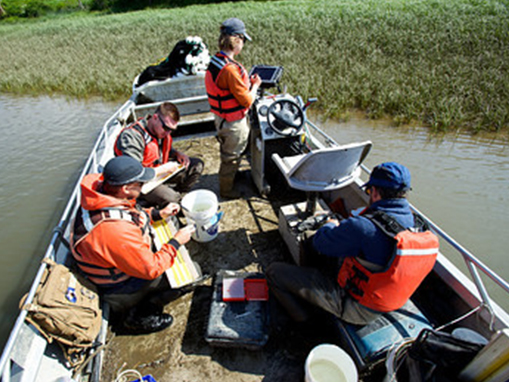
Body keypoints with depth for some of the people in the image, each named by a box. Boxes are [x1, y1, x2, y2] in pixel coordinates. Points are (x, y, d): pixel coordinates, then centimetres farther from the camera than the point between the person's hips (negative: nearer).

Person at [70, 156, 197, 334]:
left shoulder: (100, 189, -15)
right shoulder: (117, 231, -40)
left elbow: (129, 216, 7)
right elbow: (152, 269, -27)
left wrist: (158, 214, -2)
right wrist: (176, 242, -17)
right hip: (121, 286, -8)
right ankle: (136, 317, 11)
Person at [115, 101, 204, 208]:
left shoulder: (162, 130, -4)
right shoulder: (132, 137, -28)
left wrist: (177, 153, -5)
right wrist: (164, 169, -27)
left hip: (159, 171, 8)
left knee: (197, 165, 1)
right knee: (172, 199, -31)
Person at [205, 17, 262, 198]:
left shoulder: (215, 61, 2)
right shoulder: (230, 68, -29)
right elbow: (247, 101, -23)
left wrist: (248, 82, 10)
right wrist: (255, 85, -6)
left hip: (221, 117, 9)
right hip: (233, 123, -9)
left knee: (229, 153, 29)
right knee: (231, 157, 10)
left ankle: (231, 177, 52)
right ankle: (226, 190, 30)